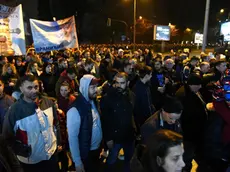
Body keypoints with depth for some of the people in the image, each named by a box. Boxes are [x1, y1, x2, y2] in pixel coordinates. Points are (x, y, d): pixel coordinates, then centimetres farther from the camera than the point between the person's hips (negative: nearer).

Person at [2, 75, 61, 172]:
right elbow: (7, 138, -10)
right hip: (30, 161, -3)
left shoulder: (48, 102, -7)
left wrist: (58, 142, 8)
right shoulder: (14, 110, -18)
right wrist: (25, 152, -13)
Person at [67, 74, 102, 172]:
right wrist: (77, 162, -17)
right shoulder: (75, 110, -24)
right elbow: (72, 137, -21)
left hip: (97, 149, 7)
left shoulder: (93, 102, 0)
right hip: (85, 154, -7)